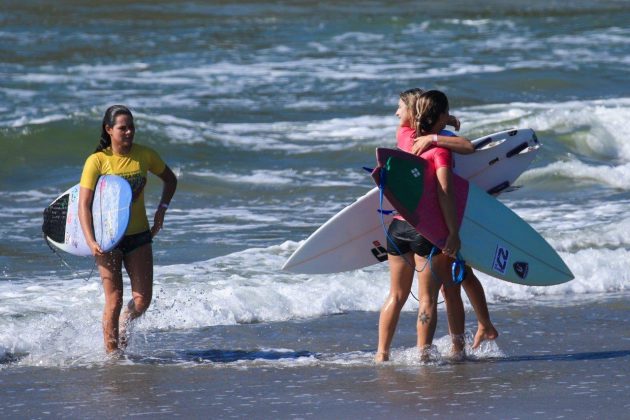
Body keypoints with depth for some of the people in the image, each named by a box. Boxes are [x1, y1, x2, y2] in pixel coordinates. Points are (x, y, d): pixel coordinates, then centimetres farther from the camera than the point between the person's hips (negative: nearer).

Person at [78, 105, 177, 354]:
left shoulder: (145, 155, -2)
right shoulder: (97, 161, -12)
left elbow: (170, 179, 18)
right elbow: (84, 204, -14)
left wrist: (162, 209, 3)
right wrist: (90, 242, -26)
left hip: (139, 236, 3)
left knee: (143, 300, 1)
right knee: (114, 301, -5)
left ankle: (122, 327, 33)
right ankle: (112, 355, 8)